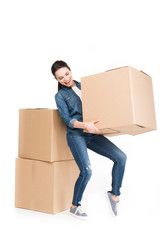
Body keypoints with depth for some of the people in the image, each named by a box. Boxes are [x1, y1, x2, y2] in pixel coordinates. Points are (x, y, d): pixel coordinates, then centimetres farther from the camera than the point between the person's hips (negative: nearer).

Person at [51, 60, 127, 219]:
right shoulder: (60, 96, 7)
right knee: (86, 171, -18)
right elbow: (67, 120, -6)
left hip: (92, 135, 5)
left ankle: (114, 194, 10)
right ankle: (74, 207, 9)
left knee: (120, 157, -10)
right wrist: (85, 125, -24)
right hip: (75, 135, -4)